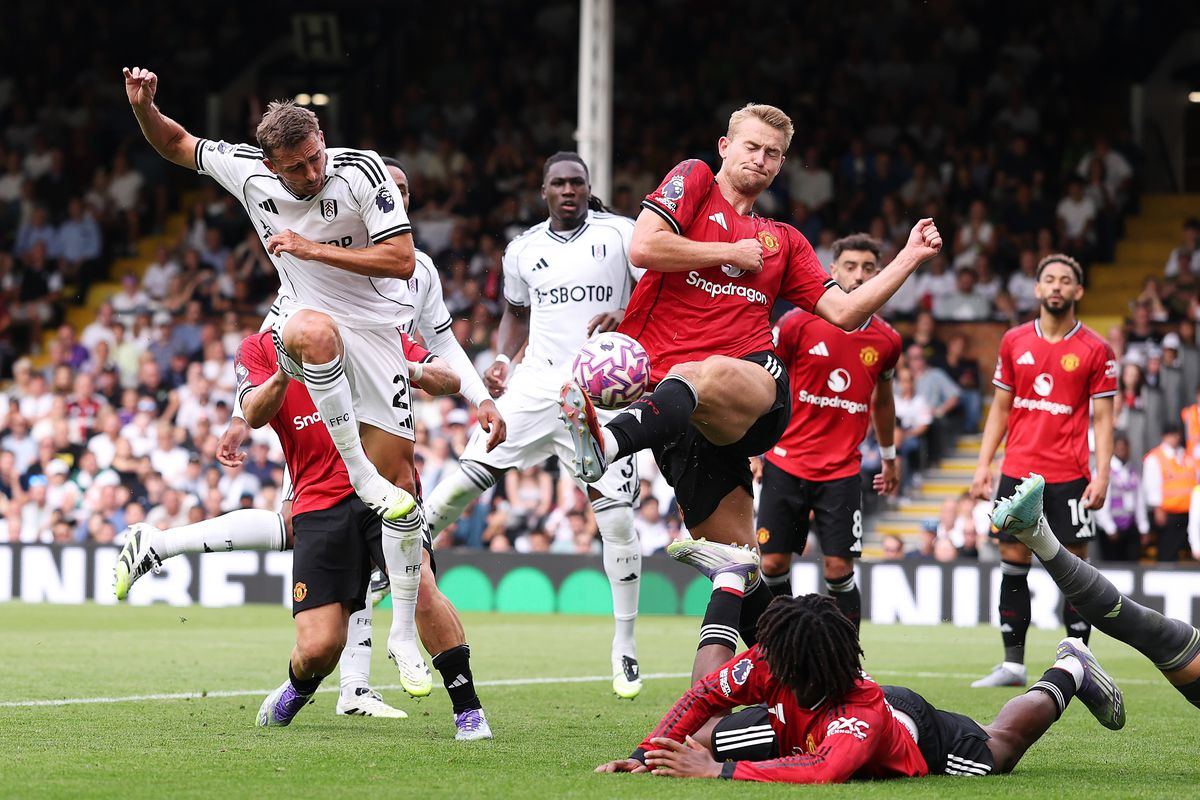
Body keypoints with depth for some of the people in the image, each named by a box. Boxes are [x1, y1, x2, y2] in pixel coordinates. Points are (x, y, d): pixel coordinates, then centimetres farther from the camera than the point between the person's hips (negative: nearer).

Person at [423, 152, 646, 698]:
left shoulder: (619, 235, -1)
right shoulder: (523, 249, 10)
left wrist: (626, 316, -23)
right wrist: (502, 359, 6)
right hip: (537, 382, 3)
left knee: (616, 515, -6)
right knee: (467, 478, -9)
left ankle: (624, 647, 6)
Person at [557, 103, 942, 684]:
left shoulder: (782, 241, 27)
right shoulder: (694, 181, 17)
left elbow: (844, 312, 22)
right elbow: (644, 247, -1)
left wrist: (909, 258, 18)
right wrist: (733, 255, 6)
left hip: (759, 392, 0)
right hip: (681, 408, 0)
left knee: (703, 375, -39)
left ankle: (607, 445, -67)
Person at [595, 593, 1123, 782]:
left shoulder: (864, 715, -51)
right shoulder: (766, 666, -36)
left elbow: (822, 772, -67)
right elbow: (706, 695, -24)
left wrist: (718, 772, -71)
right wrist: (647, 755, -39)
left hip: (928, 743, -4)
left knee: (998, 747, 25)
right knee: (704, 739, 3)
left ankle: (1068, 674, 51)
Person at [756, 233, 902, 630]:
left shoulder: (886, 340, 3)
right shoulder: (798, 323, -6)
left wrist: (889, 457, 28)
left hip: (842, 473, 1)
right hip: (786, 462, -1)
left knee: (839, 569, -6)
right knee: (773, 563, 0)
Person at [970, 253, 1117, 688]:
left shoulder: (1095, 350, -1)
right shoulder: (1014, 342, 8)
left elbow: (1102, 418, -1)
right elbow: (1001, 408, 13)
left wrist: (1102, 474, -11)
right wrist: (983, 464, 6)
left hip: (1069, 477, -3)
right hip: (1018, 472, 3)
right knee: (1012, 564, 3)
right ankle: (1013, 663, 8)